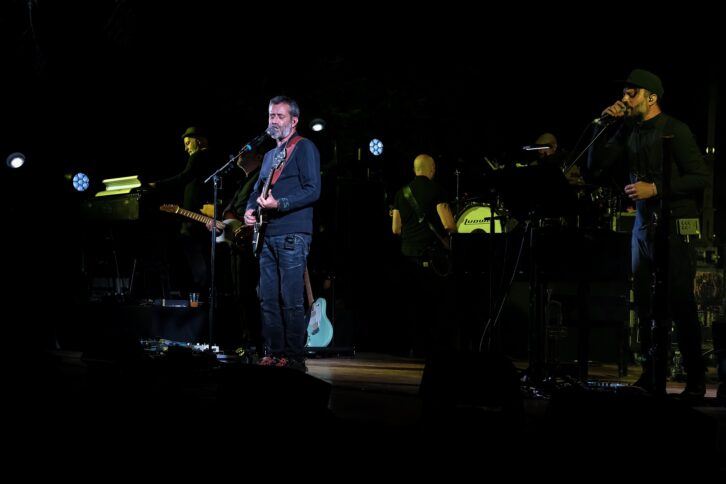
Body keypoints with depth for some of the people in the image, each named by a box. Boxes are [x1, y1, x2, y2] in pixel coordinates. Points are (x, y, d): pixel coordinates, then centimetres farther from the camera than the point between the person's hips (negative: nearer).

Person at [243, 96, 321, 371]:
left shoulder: (304, 148, -3)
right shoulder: (269, 154, 22)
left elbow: (313, 191, -12)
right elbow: (258, 189, 30)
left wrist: (279, 204, -21)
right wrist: (250, 210, 9)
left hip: (293, 235, -8)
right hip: (268, 235, 8)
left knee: (291, 299, -10)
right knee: (268, 299, 6)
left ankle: (294, 357, -7)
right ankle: (272, 353, 11)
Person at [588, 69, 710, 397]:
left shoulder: (675, 131, -7)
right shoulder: (629, 131, 11)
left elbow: (700, 178, -12)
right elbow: (595, 167, 10)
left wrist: (655, 188, -17)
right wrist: (605, 125, 1)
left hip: (675, 227, -6)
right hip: (644, 225, 6)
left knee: (680, 305, -7)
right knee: (647, 306, 5)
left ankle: (696, 382, 1)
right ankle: (653, 380, 11)